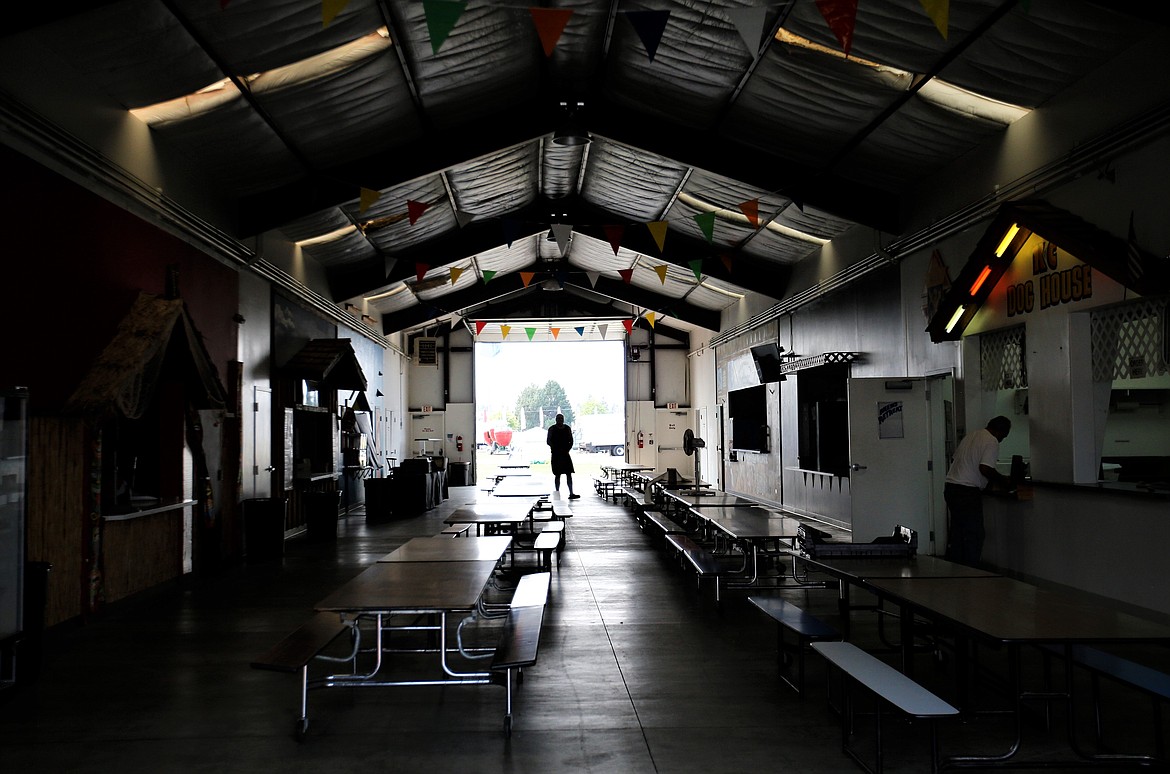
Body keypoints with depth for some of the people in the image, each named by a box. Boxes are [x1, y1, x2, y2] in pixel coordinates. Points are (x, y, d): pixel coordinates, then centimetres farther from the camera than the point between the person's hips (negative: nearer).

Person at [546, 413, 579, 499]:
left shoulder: (568, 429, 9)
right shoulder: (552, 429, 0)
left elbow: (571, 441, 12)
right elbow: (548, 441, -4)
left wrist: (567, 449, -4)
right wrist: (557, 449, -13)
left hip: (565, 453, 3)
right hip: (556, 454, -3)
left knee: (569, 474, -3)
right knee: (557, 475, 0)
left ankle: (571, 494, -4)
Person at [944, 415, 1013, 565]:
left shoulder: (970, 436, 17)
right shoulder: (992, 442, -9)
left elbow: (955, 459, 22)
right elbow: (985, 468, -21)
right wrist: (1003, 480, -6)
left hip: (950, 486, 9)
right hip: (967, 491, -9)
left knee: (956, 532, 15)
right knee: (974, 535, 0)